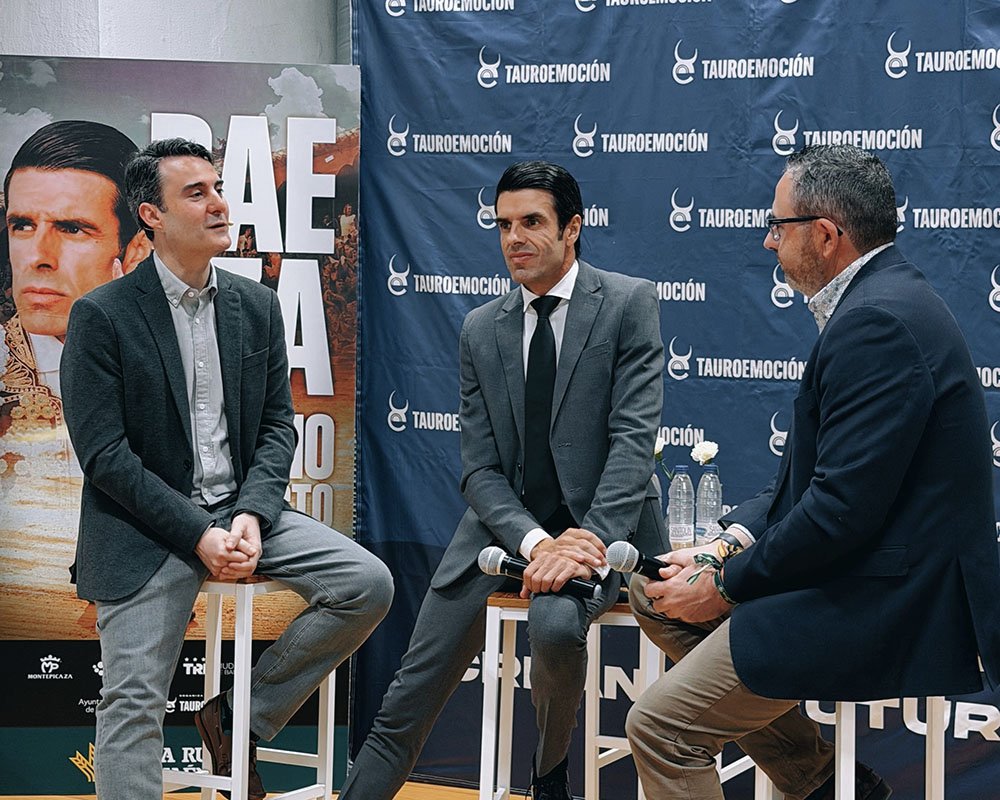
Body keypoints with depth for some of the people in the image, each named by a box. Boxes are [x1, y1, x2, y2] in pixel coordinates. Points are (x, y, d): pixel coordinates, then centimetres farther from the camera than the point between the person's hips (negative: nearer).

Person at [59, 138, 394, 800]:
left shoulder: (257, 306, 8)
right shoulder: (102, 316, -8)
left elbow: (279, 426, 8)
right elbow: (104, 453, -12)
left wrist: (251, 515, -11)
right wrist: (197, 536, -17)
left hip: (241, 511, 5)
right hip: (147, 531, -5)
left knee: (369, 584, -11)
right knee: (133, 702, -12)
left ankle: (239, 716, 2)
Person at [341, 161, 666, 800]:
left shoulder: (628, 304, -4)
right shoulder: (482, 329, 7)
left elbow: (634, 438, -13)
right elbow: (481, 469, 2)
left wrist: (590, 543, -26)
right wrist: (536, 542, -17)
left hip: (604, 528, -4)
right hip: (506, 525, 4)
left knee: (555, 620, -34)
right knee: (408, 704, -1)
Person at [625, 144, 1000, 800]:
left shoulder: (877, 322, -22)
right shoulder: (886, 297, 12)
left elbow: (842, 508, -25)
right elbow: (815, 471, 15)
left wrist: (726, 585, -12)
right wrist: (729, 547, 3)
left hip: (887, 601, -11)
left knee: (661, 728, -12)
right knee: (657, 596, 18)